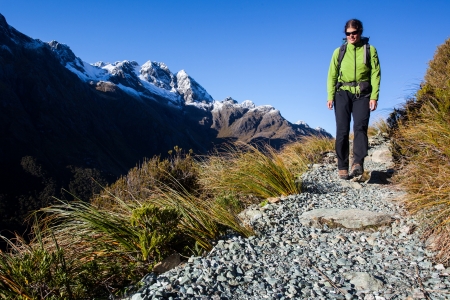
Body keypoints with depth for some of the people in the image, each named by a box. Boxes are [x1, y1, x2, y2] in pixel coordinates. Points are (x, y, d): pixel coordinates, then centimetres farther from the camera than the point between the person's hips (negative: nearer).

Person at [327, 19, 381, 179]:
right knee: (342, 131, -5)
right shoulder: (339, 51, 10)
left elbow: (375, 74, 1)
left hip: (362, 95, -1)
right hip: (343, 94, 1)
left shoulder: (370, 50, 6)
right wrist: (330, 96, -2)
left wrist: (374, 96, -9)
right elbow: (332, 75, 8)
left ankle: (358, 163, -25)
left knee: (360, 127, -17)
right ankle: (342, 168, -2)